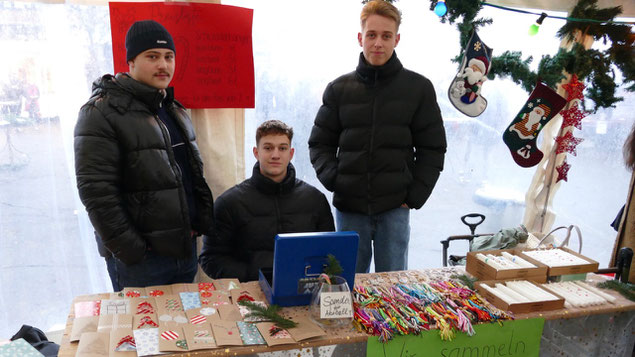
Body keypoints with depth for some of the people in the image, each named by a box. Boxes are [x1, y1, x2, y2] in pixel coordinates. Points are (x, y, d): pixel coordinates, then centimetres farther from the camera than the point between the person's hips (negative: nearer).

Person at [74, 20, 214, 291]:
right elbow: (96, 191, -19)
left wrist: (202, 221, 11)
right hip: (140, 258, -7)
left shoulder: (175, 109, 12)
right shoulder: (102, 112, -13)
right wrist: (130, 251, -18)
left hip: (186, 247, 8)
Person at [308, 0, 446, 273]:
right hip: (349, 208, 1)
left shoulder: (419, 88, 2)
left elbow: (432, 149, 4)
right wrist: (333, 179, -7)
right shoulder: (339, 89, 5)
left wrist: (415, 196, -4)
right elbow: (319, 143, 10)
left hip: (395, 208, -1)